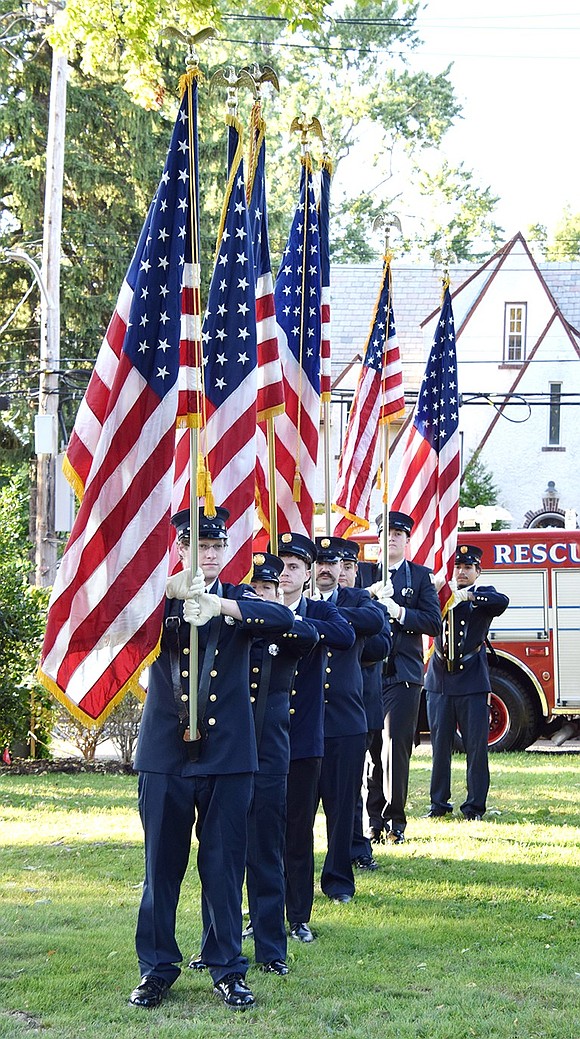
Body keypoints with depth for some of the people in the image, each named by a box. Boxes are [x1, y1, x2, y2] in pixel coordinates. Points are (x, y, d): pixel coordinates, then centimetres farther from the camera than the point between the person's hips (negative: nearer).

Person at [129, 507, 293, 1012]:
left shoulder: (240, 599, 8)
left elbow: (283, 619, -12)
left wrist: (225, 606, -27)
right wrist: (169, 593, -27)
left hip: (228, 754, 0)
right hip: (166, 752, 0)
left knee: (224, 865, 3)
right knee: (162, 864, 4)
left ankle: (227, 969, 13)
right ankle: (157, 967, 15)